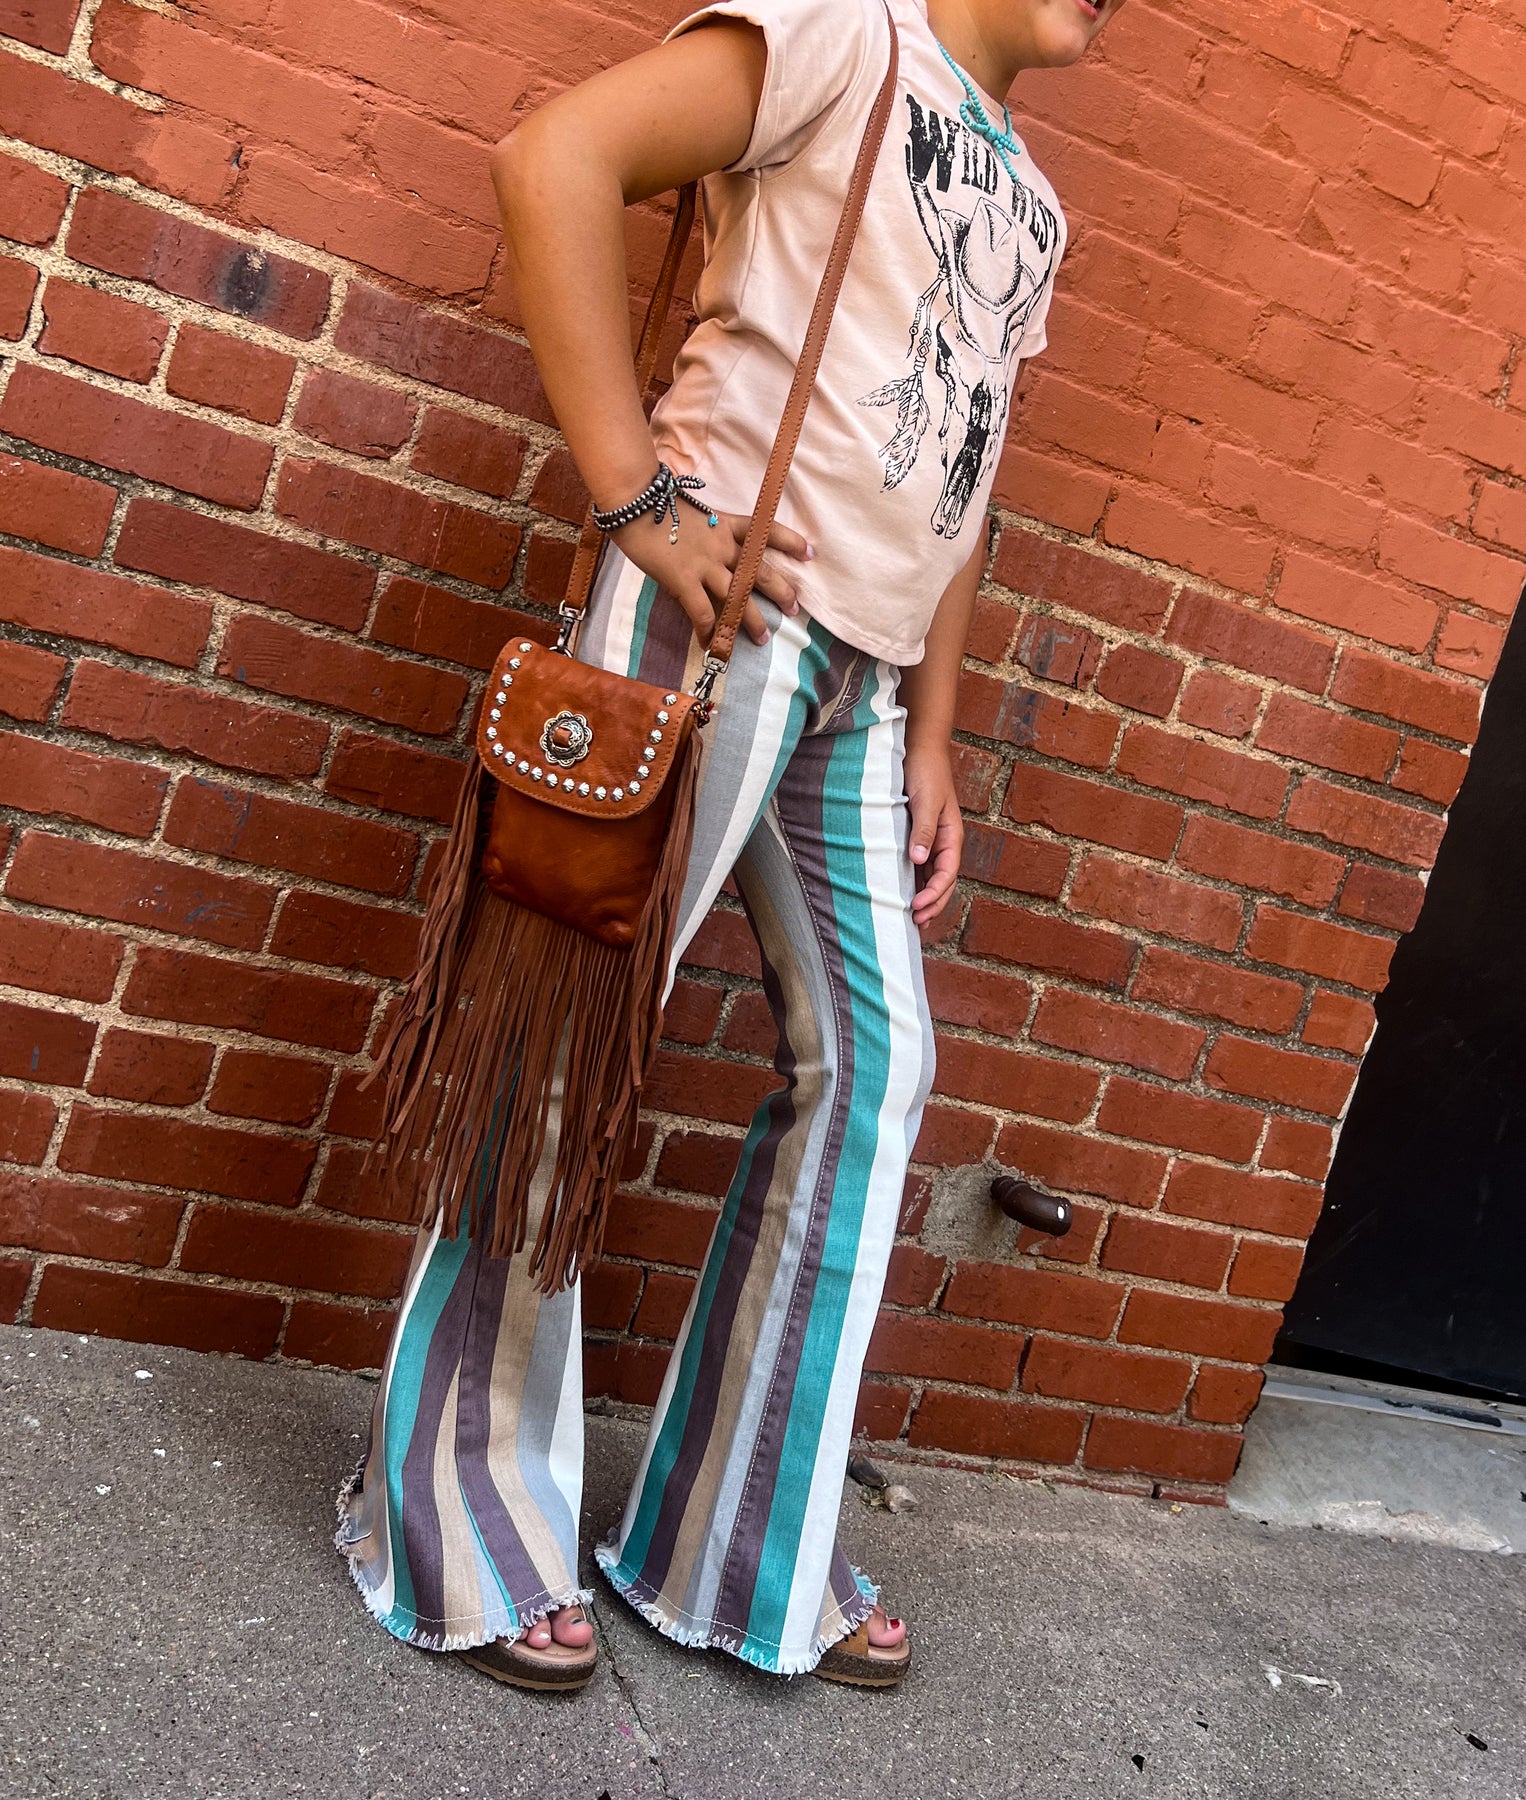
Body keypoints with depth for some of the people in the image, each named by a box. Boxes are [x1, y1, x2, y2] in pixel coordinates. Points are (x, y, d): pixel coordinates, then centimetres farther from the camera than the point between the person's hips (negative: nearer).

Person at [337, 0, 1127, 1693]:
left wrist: (931, 736, 15)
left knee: (866, 1060, 6)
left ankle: (745, 1545, 21)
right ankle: (456, 1519, 16)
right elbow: (556, 156, -11)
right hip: (722, 598, -8)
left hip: (858, 677, 8)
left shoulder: (1030, 209, 24)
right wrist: (641, 498, -17)